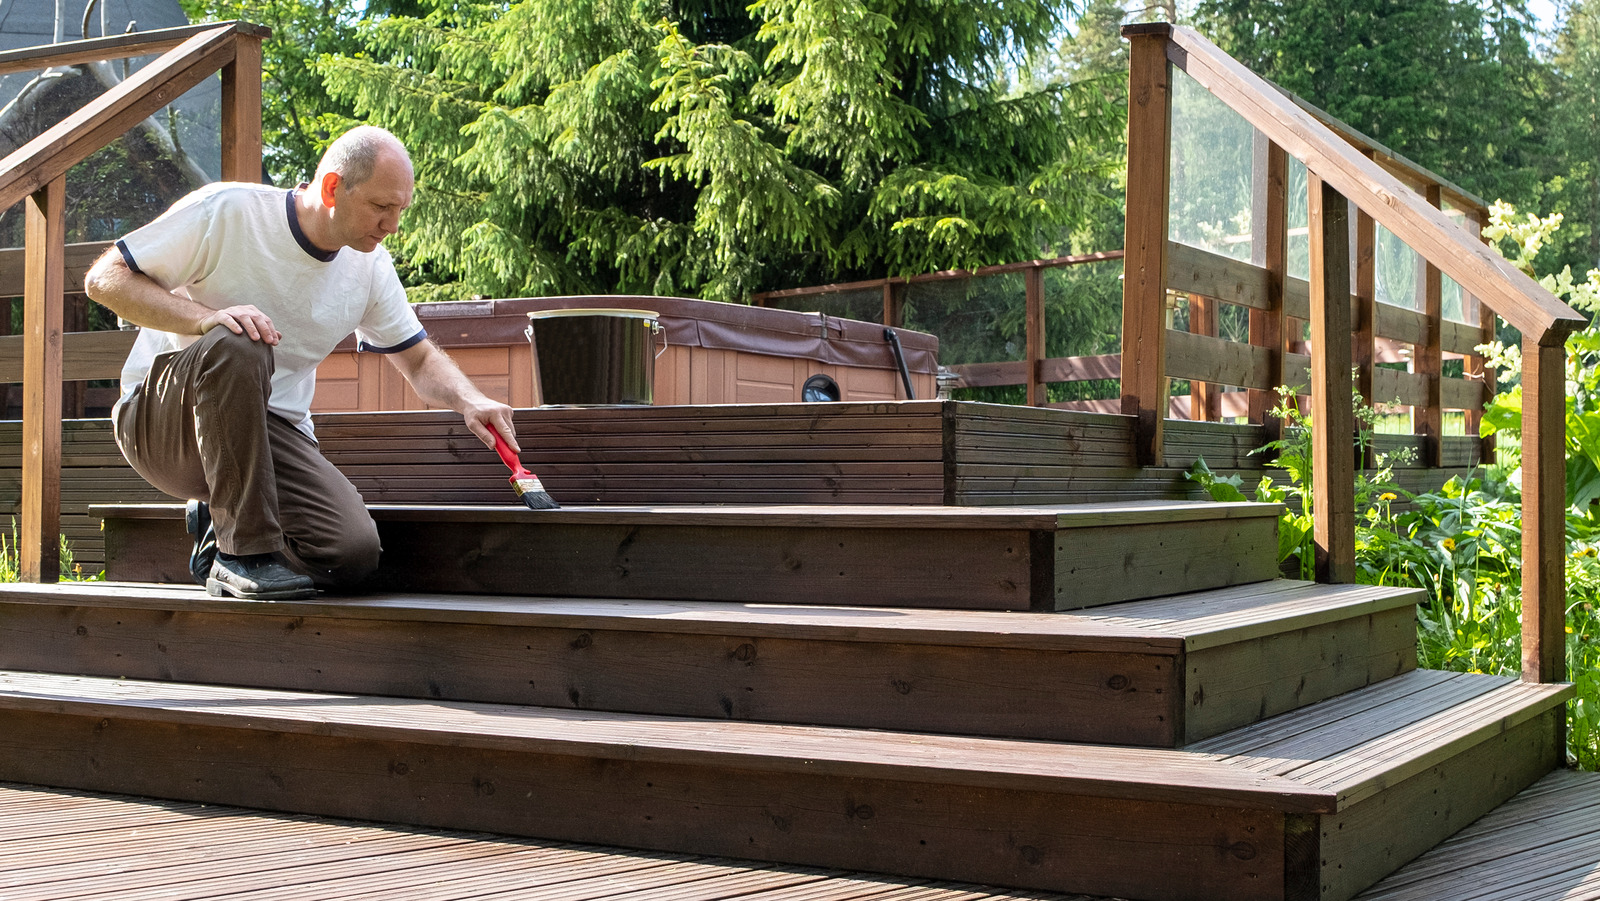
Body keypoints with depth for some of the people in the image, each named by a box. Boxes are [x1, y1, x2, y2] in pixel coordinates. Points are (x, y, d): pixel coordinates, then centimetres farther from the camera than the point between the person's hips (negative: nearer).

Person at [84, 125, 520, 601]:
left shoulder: (370, 266, 4)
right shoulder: (228, 211, -13)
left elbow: (420, 360, 15)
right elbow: (104, 278, -13)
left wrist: (469, 400, -7)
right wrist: (207, 317, -28)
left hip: (273, 433, 5)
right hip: (160, 426, -4)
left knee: (353, 552, -21)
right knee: (237, 345, -38)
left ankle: (221, 522, 9)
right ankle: (245, 550, -26)